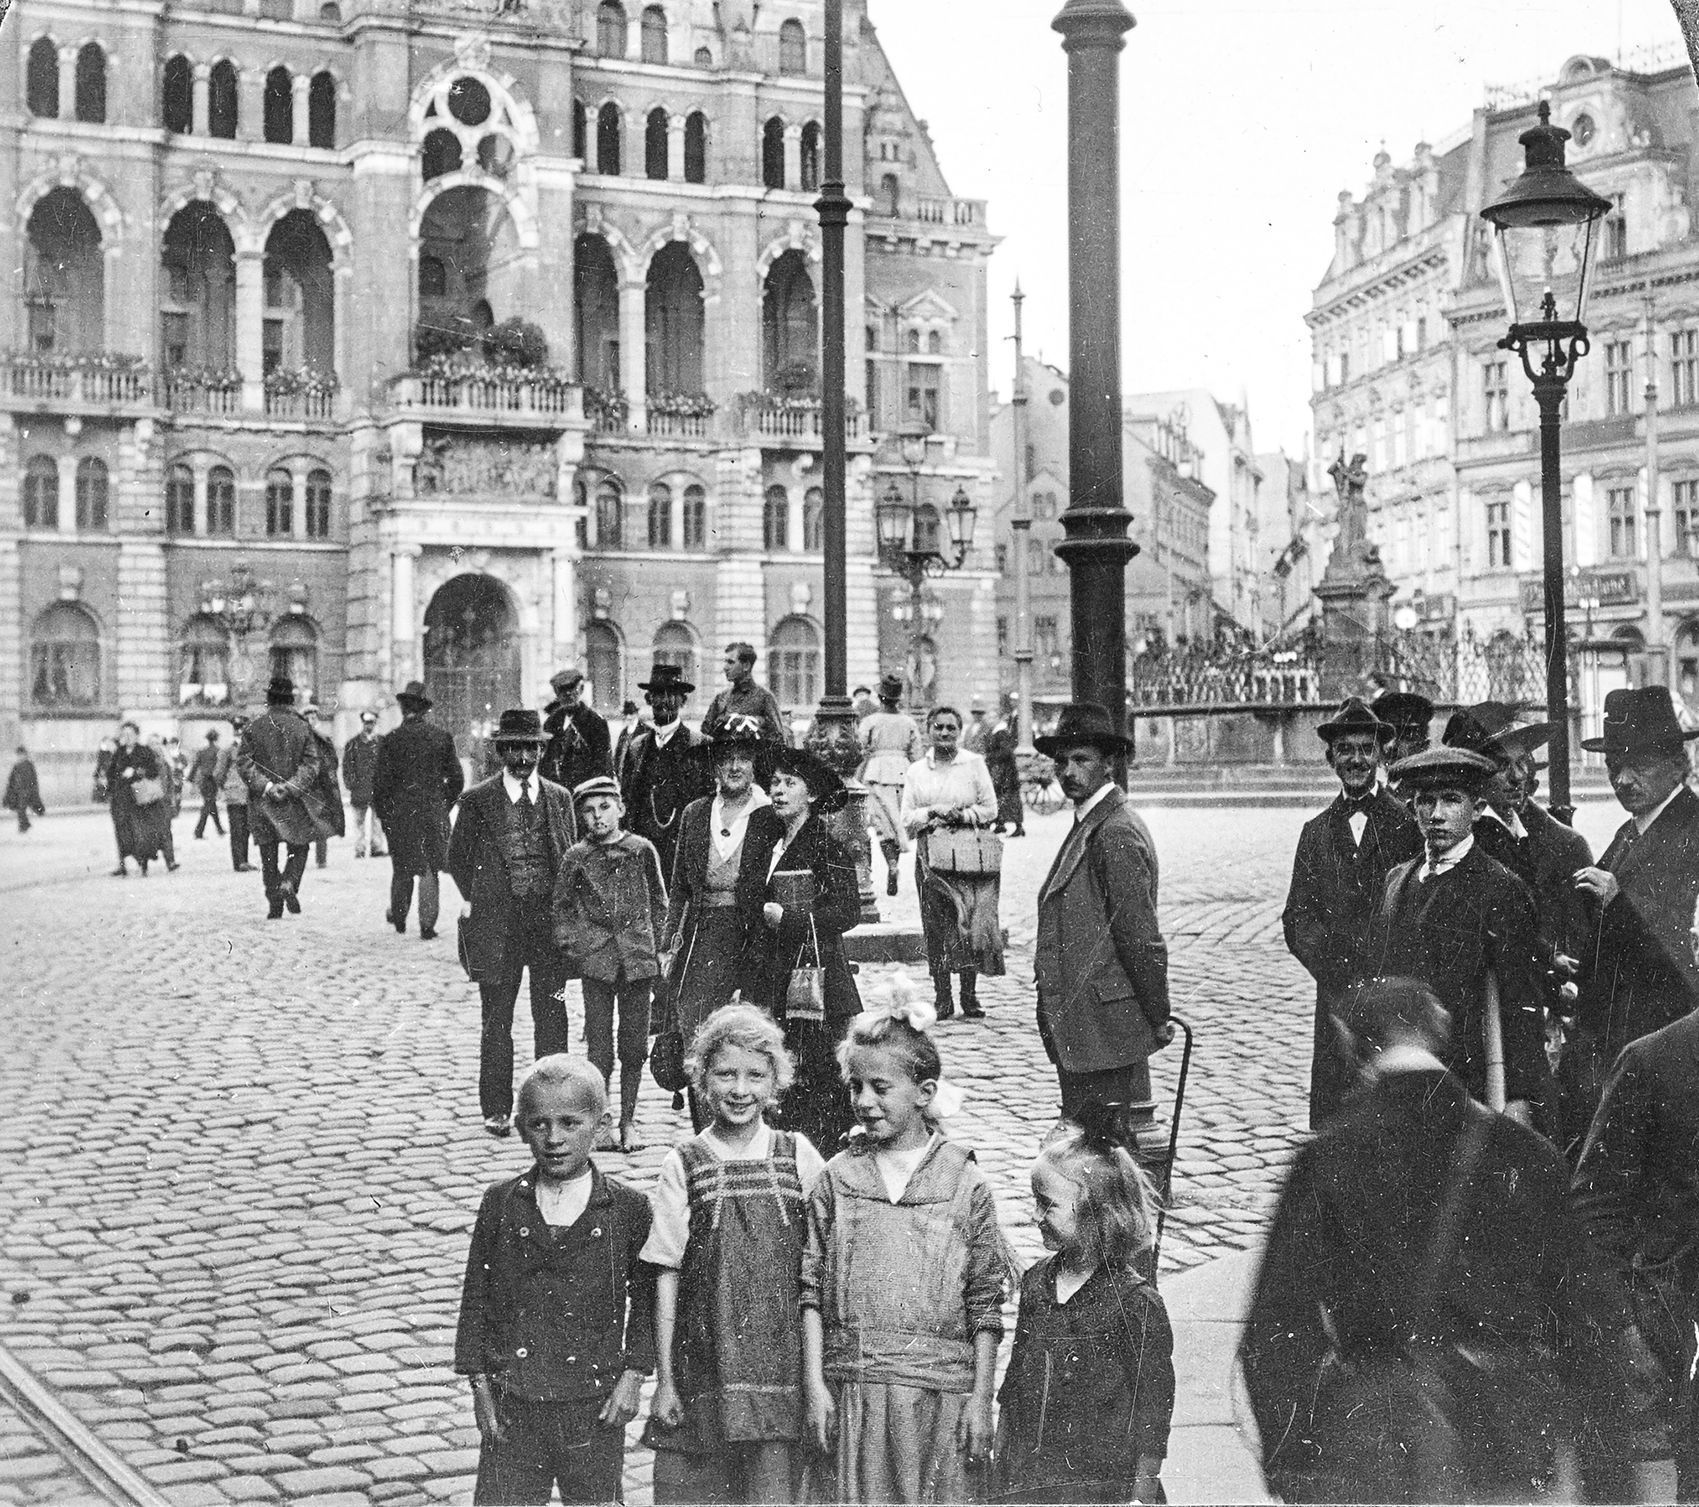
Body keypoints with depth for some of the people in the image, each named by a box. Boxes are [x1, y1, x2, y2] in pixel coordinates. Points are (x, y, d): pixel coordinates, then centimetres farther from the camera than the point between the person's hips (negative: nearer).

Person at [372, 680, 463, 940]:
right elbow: (457, 779, 3)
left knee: (402, 868, 14)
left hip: (400, 814, -1)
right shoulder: (443, 737, -1)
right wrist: (445, 806, 15)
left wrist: (382, 814, 7)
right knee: (429, 869, 4)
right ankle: (427, 926, 0)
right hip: (434, 812, 1)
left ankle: (398, 918, 28)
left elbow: (380, 782, -5)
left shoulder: (390, 739, -7)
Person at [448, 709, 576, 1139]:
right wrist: (474, 902, 5)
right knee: (497, 1018, 3)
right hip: (497, 921, -2)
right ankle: (497, 1109, 10)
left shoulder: (559, 798, 9)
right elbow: (457, 858, 10)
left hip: (550, 915, 2)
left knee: (551, 1014, 1)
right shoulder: (477, 800, 2)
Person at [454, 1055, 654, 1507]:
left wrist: (633, 1376, -4)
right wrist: (480, 1385, 1)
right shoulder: (500, 1204, 1)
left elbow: (647, 1299, 4)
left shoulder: (628, 1209, -3)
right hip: (511, 1403, 1)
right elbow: (475, 1299, 5)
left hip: (595, 1404, -1)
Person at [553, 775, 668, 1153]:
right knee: (599, 1047, -2)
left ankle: (628, 1121, 16)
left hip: (639, 960, 1)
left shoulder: (642, 850, 3)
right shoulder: (577, 857, 2)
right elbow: (561, 906, 11)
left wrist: (653, 945, 6)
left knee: (635, 1045, 4)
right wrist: (571, 947, 3)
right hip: (596, 960, -1)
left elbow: (658, 902, 11)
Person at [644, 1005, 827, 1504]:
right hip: (705, 1364, 0)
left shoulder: (798, 1156, 3)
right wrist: (664, 1381, -1)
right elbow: (667, 1276, 0)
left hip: (780, 1359, 0)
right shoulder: (682, 1166, 0)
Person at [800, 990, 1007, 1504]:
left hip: (939, 1389, -1)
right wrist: (813, 1385, -3)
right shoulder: (837, 1178, 4)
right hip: (849, 1389, 1)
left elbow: (985, 1305, 1)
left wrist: (981, 1400, -2)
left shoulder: (965, 1185, 0)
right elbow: (811, 1288, 3)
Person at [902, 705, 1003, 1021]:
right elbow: (907, 820, 6)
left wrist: (961, 815, -9)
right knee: (936, 927, -2)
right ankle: (941, 996, 3)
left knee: (971, 924, -6)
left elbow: (990, 808, 4)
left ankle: (970, 995, 3)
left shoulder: (974, 764, 7)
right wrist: (934, 812, -9)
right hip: (931, 858, 1)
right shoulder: (916, 771, 12)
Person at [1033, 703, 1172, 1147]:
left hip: (1105, 1031, -10)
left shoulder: (1116, 833, -16)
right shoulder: (1088, 826, 16)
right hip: (1078, 1028, 10)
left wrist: (1158, 1019, -11)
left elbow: (1142, 938, -17)